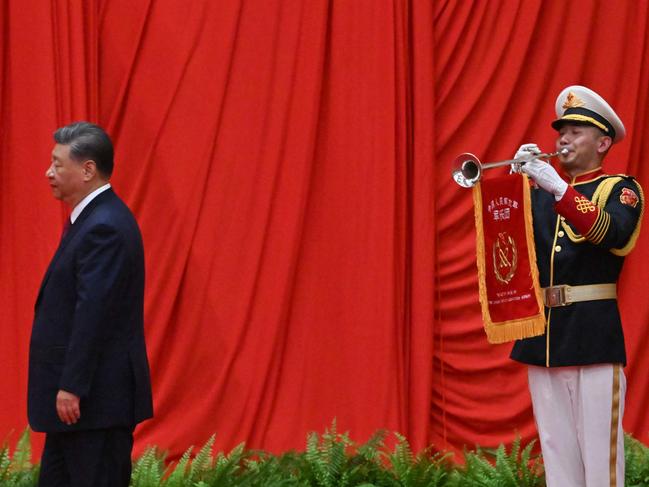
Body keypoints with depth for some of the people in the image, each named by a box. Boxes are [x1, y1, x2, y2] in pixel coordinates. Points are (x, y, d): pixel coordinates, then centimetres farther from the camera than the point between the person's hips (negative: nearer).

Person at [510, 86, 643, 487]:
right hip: (542, 333, 5)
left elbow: (610, 232, -19)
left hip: (592, 334, -5)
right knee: (555, 444, 6)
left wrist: (559, 188, -28)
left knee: (598, 443, -7)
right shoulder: (539, 193, 18)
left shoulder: (620, 189, 2)